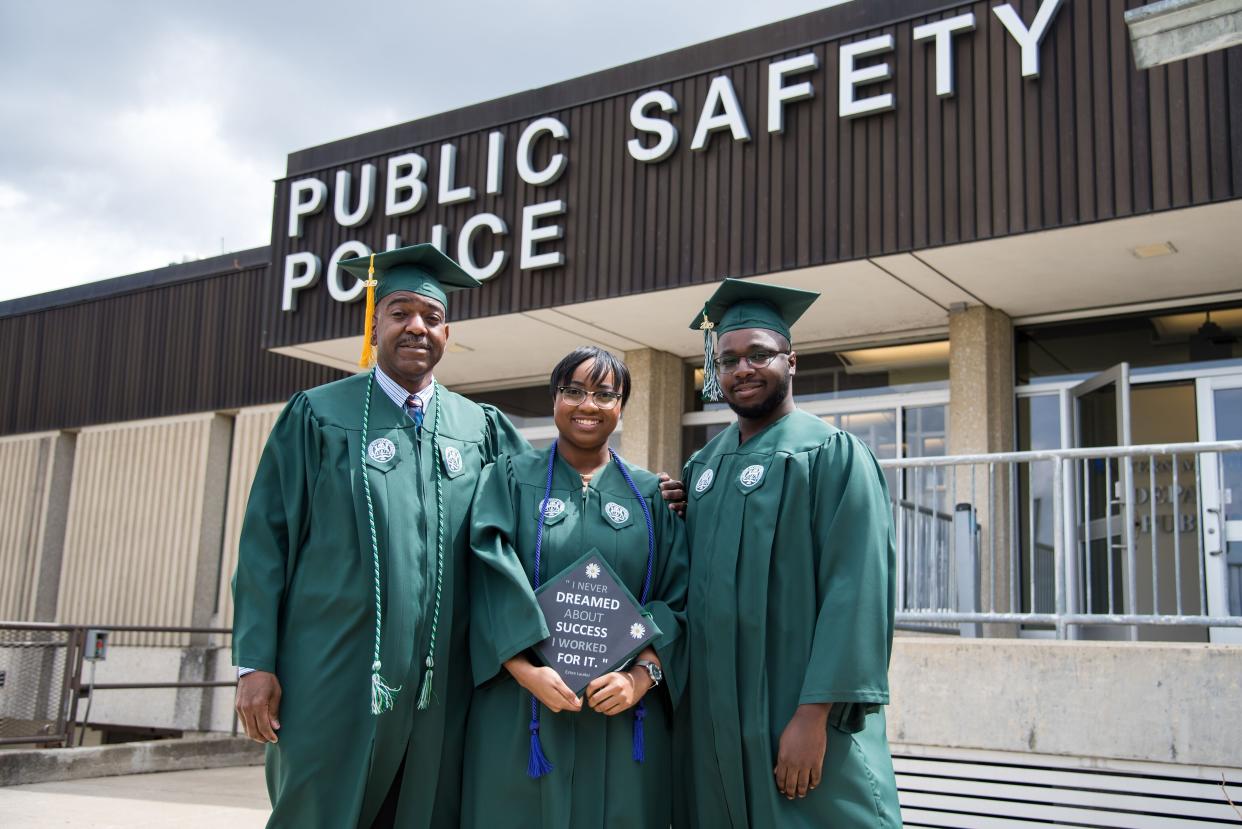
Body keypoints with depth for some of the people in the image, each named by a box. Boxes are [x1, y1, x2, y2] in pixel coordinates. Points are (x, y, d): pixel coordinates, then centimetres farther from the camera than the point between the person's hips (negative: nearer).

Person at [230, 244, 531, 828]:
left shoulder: (481, 427, 11)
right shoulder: (318, 415, 4)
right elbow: (266, 541, 1)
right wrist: (255, 663, -6)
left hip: (439, 684, 3)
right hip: (335, 673, -2)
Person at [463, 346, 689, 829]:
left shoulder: (649, 494, 9)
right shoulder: (510, 479, 5)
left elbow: (677, 598, 3)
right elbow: (490, 585, -6)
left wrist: (643, 674, -13)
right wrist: (526, 671, -18)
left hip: (624, 716, 2)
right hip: (522, 715, -1)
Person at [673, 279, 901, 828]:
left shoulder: (833, 455, -7)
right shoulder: (701, 468, 13)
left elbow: (855, 592, -15)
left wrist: (815, 715, -21)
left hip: (801, 718, -6)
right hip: (711, 717, 6)